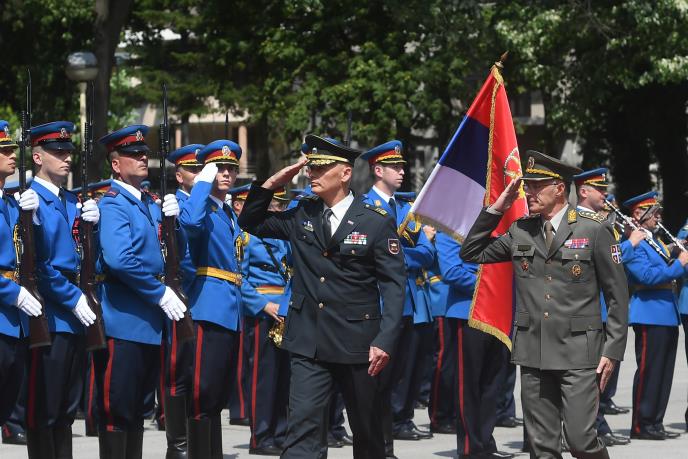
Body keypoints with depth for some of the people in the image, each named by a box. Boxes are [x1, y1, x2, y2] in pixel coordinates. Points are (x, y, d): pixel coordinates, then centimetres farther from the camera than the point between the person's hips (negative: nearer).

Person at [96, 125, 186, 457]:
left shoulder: (150, 204, 16)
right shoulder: (112, 205, -11)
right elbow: (120, 260, -24)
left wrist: (171, 219, -1)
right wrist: (161, 293, -18)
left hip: (150, 323, 9)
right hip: (124, 325, -8)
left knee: (139, 408, 13)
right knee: (117, 409, -4)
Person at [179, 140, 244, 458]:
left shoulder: (229, 215, 20)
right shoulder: (204, 208, -7)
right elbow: (189, 221, -33)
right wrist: (204, 181, -21)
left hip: (231, 313, 9)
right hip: (209, 311, -9)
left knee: (218, 397, 13)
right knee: (204, 396, -10)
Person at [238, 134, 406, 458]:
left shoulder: (376, 222, -6)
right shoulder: (302, 216, 7)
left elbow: (393, 285, -8)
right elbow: (251, 224, 17)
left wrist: (385, 341, -18)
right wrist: (274, 182, 1)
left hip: (357, 343, -2)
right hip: (309, 343, 3)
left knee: (367, 429, 11)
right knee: (303, 426, -9)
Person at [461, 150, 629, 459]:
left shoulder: (593, 230, -3)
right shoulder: (520, 231, 10)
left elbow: (617, 294, -1)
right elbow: (471, 253, 15)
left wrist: (612, 351, -6)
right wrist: (497, 208, 6)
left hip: (579, 353, -4)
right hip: (533, 352, 4)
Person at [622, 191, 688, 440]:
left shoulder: (657, 242, 20)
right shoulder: (633, 243, -10)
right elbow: (647, 276, -22)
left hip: (668, 314, 9)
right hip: (650, 314, -9)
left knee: (664, 371, 10)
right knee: (648, 370, -7)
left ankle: (655, 423, 15)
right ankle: (641, 425, -2)